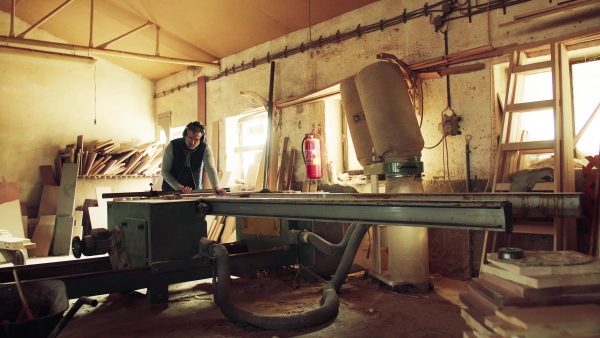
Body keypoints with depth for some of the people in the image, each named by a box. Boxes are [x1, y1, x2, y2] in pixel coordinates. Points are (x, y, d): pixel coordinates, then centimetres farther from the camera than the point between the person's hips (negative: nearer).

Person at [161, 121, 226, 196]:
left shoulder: (205, 148, -13)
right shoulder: (172, 146, -14)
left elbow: (211, 169, -25)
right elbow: (164, 171, -10)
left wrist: (216, 188, -42)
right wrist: (179, 187, -22)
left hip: (194, 189, 0)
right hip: (171, 189, 0)